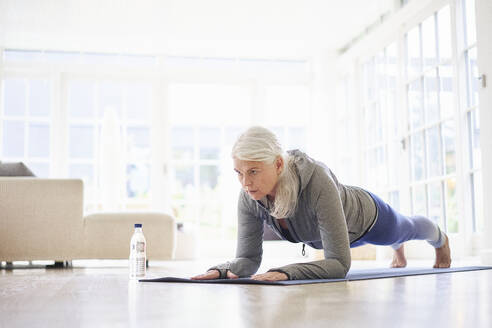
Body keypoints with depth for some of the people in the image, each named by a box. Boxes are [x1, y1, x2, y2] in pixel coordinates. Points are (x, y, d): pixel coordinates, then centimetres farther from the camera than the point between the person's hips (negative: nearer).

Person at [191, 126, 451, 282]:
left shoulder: (317, 181, -50)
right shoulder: (249, 197, -35)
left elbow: (339, 263, -49)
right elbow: (248, 258, -27)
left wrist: (284, 272, -63)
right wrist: (221, 270, -48)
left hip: (366, 217, -4)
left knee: (407, 229, 34)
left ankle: (440, 240, 71)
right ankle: (398, 248, 79)